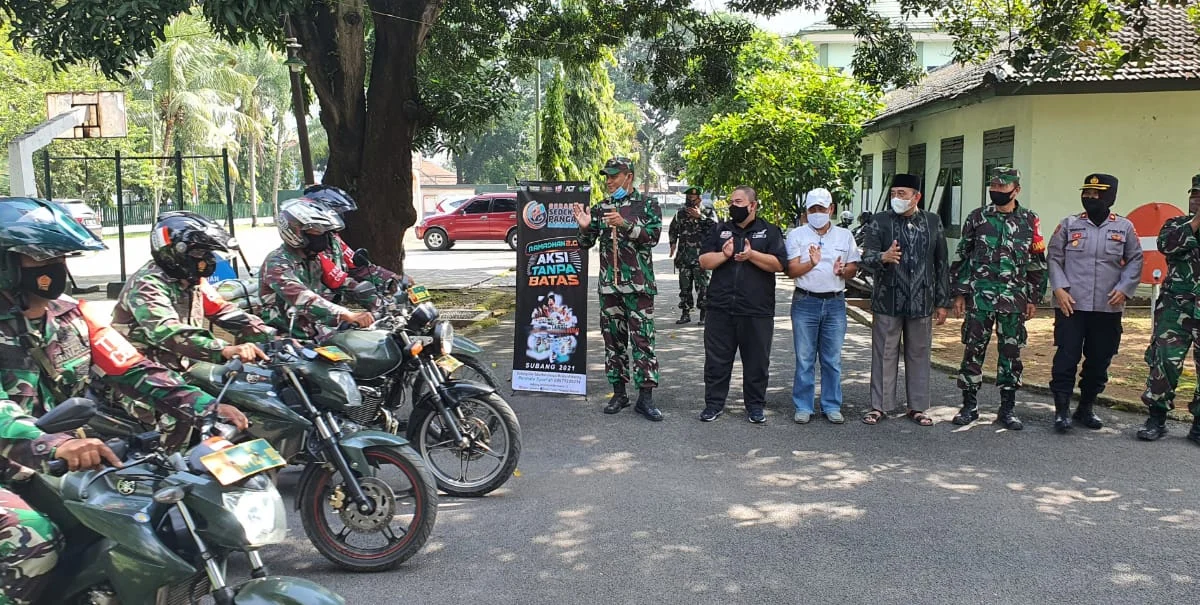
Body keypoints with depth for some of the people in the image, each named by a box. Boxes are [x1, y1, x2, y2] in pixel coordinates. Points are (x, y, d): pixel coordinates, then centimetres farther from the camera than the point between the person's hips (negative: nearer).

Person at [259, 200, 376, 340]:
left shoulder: (314, 260, 13)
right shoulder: (276, 263, -14)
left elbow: (341, 282, 14)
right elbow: (303, 299, -29)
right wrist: (348, 315, -40)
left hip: (316, 330, 8)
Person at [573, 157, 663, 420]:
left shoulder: (647, 205, 1)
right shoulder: (600, 208, 12)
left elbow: (653, 236, -12)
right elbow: (586, 243, 12)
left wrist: (624, 224, -23)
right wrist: (584, 227, -9)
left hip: (639, 284, -4)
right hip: (609, 285, 4)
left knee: (643, 339, -5)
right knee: (613, 340, 9)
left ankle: (645, 397, -1)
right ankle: (619, 393, 18)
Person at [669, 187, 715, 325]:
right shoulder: (681, 214, 14)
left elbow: (714, 226, -18)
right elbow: (673, 229, 27)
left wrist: (699, 217, -16)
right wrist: (673, 243, 13)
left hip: (700, 256, -5)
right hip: (684, 256, 5)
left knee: (702, 286, -6)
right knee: (684, 286, 7)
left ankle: (704, 315, -1)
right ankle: (685, 313, 14)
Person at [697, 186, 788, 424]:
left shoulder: (770, 232, 6)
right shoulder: (719, 230, 13)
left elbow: (779, 263, -5)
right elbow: (703, 261, 6)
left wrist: (752, 255, -16)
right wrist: (723, 255, -11)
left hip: (757, 310, -2)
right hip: (720, 308, 2)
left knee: (757, 361, 6)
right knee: (716, 359, 6)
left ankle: (755, 406, 19)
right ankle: (714, 403, 17)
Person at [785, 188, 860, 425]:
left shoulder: (844, 235, 10)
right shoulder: (797, 235, 3)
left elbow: (854, 268, 11)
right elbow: (791, 270, -3)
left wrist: (843, 270, -11)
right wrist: (811, 263, -21)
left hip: (835, 303, 2)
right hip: (805, 302, -2)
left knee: (833, 359, 7)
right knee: (804, 359, 3)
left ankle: (832, 406, 17)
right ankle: (803, 407, 11)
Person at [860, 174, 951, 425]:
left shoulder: (933, 222, 7)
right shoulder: (880, 222, 0)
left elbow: (942, 264, 10)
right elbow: (867, 256, -11)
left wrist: (943, 302, 8)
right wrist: (883, 257, -35)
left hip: (921, 303, 2)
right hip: (888, 302, -2)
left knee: (919, 355, 9)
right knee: (884, 355, 4)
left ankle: (917, 407, 20)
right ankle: (880, 406, 13)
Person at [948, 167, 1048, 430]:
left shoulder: (1030, 220, 5)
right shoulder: (976, 218, 5)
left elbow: (1037, 262, 7)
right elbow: (963, 257, 6)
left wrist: (1034, 298, 3)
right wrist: (959, 293, 2)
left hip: (1014, 299, 0)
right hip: (979, 297, 0)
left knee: (1011, 353, 6)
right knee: (973, 350, 2)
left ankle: (1007, 409, 16)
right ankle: (970, 406, 13)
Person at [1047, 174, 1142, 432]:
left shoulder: (1124, 227, 6)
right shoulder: (1069, 225, 3)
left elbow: (1135, 261, 9)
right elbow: (1054, 258, 4)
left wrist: (1124, 289, -5)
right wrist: (1059, 288, -8)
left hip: (1108, 308, 2)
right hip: (1071, 305, -2)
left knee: (1099, 360, 9)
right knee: (1066, 357, -6)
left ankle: (1086, 408, 24)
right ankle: (1062, 410, 2)